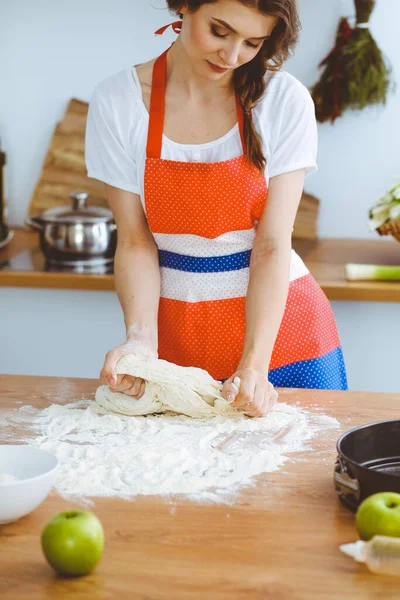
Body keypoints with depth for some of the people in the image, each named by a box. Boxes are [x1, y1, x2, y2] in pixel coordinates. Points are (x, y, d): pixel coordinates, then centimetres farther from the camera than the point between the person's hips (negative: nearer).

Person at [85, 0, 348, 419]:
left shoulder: (285, 100, -10)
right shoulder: (117, 101, -8)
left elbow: (273, 246, -13)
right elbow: (136, 242, -7)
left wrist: (255, 364, -21)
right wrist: (141, 337, -21)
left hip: (279, 329, 0)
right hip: (177, 337, 1)